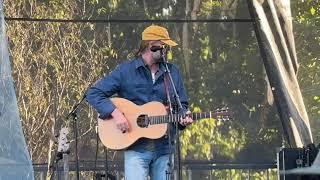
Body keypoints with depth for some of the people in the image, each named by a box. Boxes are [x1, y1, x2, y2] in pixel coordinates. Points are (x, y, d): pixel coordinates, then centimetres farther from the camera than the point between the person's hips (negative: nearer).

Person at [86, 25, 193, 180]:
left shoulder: (173, 72, 12)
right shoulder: (126, 71, 0)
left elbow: (181, 104, 19)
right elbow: (93, 93, -2)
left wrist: (183, 117, -4)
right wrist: (115, 113, -15)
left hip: (164, 148, 4)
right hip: (136, 148, -4)